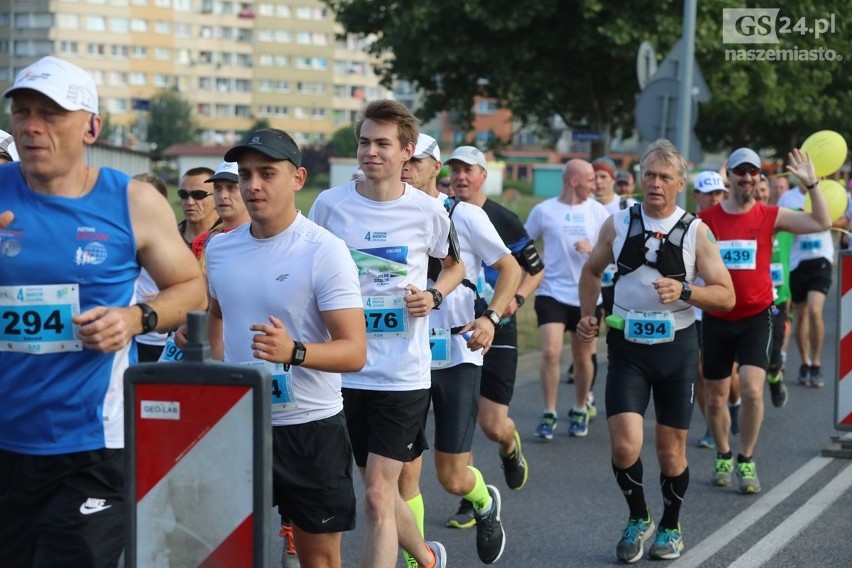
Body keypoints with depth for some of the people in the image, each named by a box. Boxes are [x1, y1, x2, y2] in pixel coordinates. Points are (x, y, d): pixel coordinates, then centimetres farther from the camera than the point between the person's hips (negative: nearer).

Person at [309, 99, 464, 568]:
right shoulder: (329, 204, -2)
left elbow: (455, 265, 15)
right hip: (345, 369, 3)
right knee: (380, 490, 16)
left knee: (378, 498, -8)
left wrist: (433, 296, -6)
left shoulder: (428, 211, -3)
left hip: (403, 375, -3)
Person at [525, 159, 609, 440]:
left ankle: (580, 411, 29)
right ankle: (549, 414, -1)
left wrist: (593, 248, -13)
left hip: (587, 295, 2)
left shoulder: (597, 211, 3)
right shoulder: (543, 211, -1)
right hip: (552, 293, -2)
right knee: (550, 352, -14)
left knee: (583, 357, 10)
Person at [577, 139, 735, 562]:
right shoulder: (618, 224, 0)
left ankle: (670, 527, 32)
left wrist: (684, 291, -23)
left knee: (670, 449, 8)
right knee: (625, 445, -12)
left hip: (676, 348, 0)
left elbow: (726, 296, -6)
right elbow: (592, 270, 17)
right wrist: (587, 316, 4)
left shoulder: (695, 231, -6)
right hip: (627, 347, 1)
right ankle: (638, 519, 15)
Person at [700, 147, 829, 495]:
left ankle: (746, 461, 3)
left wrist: (811, 184, -18)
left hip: (756, 318, -1)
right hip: (716, 319, 2)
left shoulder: (771, 216, -3)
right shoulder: (705, 220, -2)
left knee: (752, 389, -16)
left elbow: (821, 223, -11)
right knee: (716, 396, 10)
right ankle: (723, 457, 32)